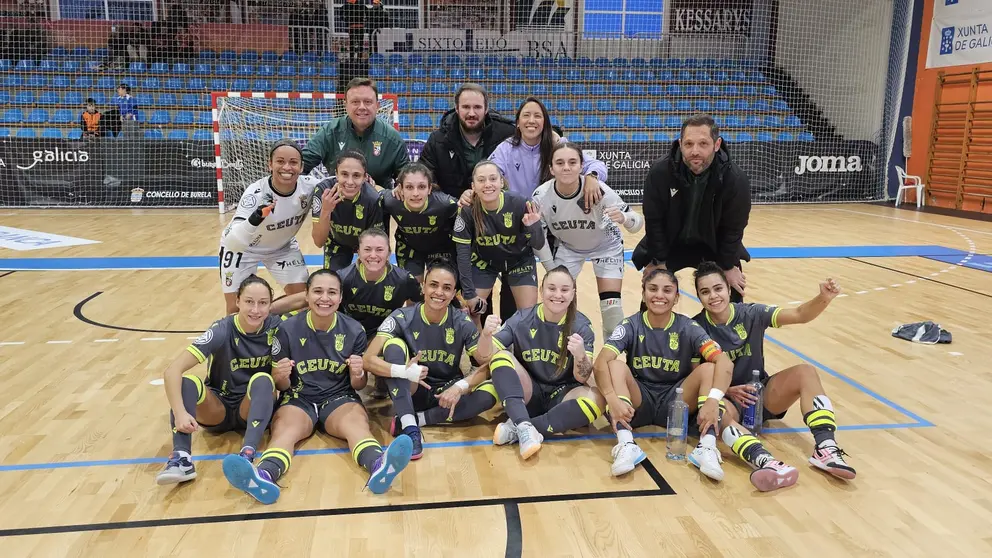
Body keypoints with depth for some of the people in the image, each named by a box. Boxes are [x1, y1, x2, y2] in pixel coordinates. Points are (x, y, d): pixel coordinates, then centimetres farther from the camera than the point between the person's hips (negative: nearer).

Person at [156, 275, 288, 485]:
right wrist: (180, 413, -43)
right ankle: (181, 458, -40)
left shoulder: (275, 328, -13)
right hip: (218, 410, -1)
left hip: (253, 410, 1)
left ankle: (247, 455, -44)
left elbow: (284, 386, -3)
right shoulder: (222, 331, -20)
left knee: (263, 380, -31)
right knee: (187, 381, -29)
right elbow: (172, 371, -29)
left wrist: (280, 377, -27)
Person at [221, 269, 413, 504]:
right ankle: (264, 476, -64)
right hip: (298, 399, 0)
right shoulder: (288, 329, -3)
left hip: (339, 398, 0)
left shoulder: (354, 330, 0)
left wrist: (358, 374, -17)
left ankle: (379, 466, -64)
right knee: (285, 426, -33)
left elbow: (358, 385, 7)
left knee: (357, 421, -33)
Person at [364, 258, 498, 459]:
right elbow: (368, 359, -23)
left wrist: (460, 387, -34)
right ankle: (409, 426, -35)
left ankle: (418, 419, -21)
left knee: (489, 392, -26)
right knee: (394, 344, -26)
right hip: (411, 392, -1)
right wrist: (403, 371, -42)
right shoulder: (402, 318, -14)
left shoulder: (462, 323, -9)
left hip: (447, 392, 1)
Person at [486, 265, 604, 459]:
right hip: (527, 395, 0)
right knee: (501, 356, -22)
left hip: (562, 396, 0)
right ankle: (524, 426, -34)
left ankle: (515, 428, -26)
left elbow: (582, 378, -15)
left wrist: (580, 356, -37)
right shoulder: (522, 319, -7)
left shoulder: (581, 326, -8)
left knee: (596, 400, -30)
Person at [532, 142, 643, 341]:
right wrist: (552, 271, -13)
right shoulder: (541, 196, -28)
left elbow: (637, 221, -32)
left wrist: (623, 218, -55)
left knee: (611, 304, -12)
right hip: (566, 246, 2)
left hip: (605, 246, -2)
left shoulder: (598, 190, -35)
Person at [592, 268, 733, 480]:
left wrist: (713, 400, -40)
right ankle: (626, 445, -37)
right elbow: (601, 363, -24)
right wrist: (613, 399, -42)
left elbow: (725, 363, -22)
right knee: (616, 365, -26)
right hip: (639, 402, 0)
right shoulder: (630, 326, -8)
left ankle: (707, 448, -31)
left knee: (708, 368, -22)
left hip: (674, 403, 0)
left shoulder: (688, 328, -7)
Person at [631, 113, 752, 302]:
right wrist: (659, 261, -14)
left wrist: (728, 266, -10)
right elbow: (653, 221, -17)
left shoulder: (735, 179, -26)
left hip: (715, 245, 1)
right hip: (668, 243, -1)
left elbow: (733, 228, -14)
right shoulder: (659, 173, -28)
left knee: (735, 282, 4)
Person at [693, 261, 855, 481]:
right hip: (725, 399, -3)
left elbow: (799, 315, -17)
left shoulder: (750, 314, -6)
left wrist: (824, 298, -37)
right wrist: (727, 390, -25)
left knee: (805, 372, -22)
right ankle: (763, 461, -61)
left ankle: (825, 448, -33)